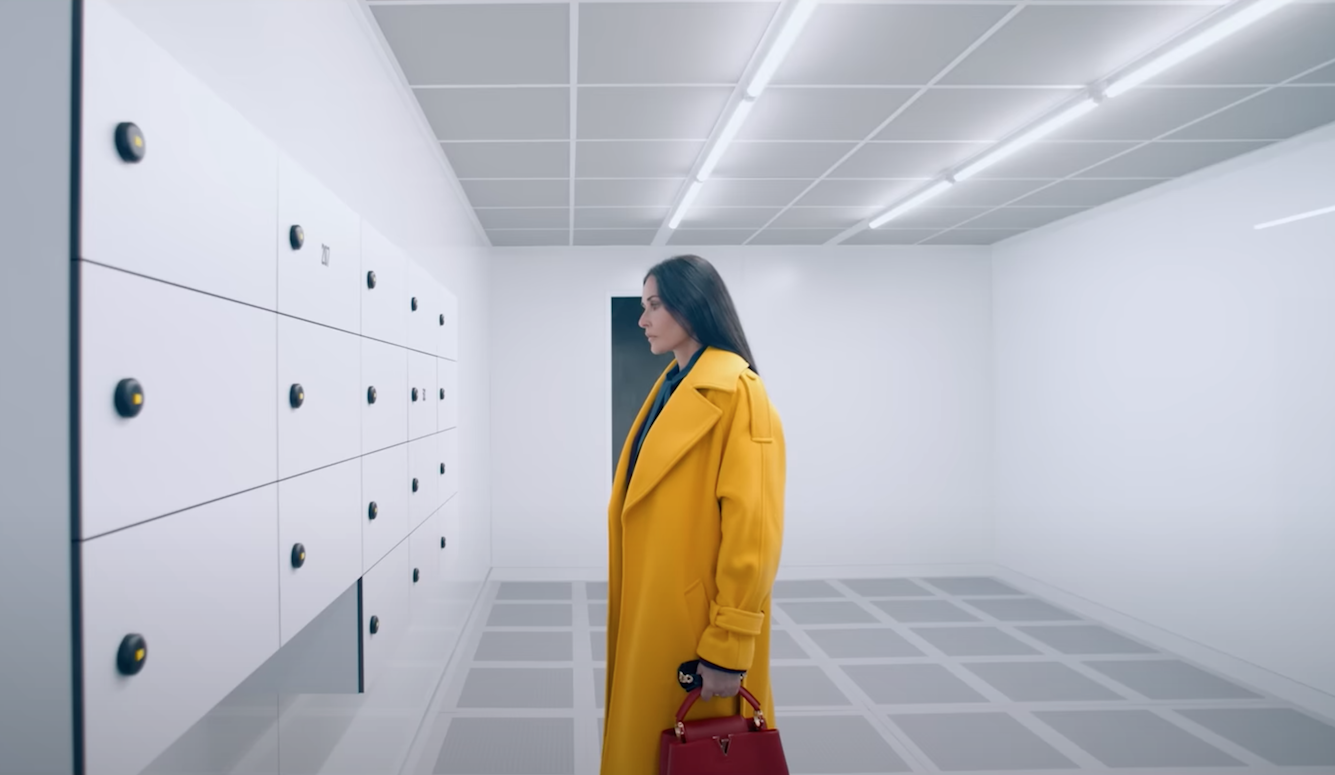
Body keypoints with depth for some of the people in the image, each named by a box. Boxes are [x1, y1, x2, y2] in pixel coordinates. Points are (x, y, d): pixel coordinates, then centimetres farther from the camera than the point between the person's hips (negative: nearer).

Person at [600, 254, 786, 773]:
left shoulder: (736, 392, -16)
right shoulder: (671, 386, 11)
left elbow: (752, 527, -21)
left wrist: (728, 646, -20)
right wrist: (629, 609, 13)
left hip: (696, 622, -8)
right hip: (652, 612, 8)